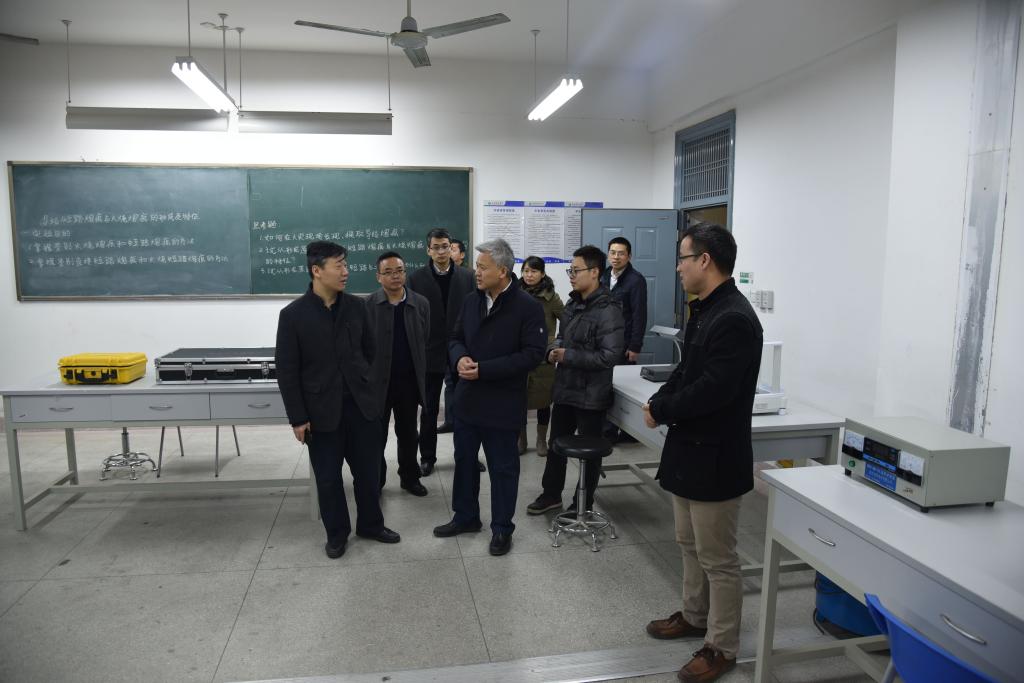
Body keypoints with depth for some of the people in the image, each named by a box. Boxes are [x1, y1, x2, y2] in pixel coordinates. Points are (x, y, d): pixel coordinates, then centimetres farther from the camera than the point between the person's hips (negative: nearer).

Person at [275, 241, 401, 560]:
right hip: (322, 410, -3)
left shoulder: (356, 306, 1)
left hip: (361, 404, 3)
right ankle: (337, 533, 30)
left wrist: (370, 390, 5)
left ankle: (371, 524, 34)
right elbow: (287, 371, -7)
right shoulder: (293, 314, -9)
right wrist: (297, 418, -8)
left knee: (368, 471, 13)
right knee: (328, 477, 11)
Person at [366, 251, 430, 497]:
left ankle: (410, 476, 33)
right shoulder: (367, 306, -7)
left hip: (409, 382, 2)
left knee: (408, 433, 16)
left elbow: (424, 343, 3)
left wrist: (422, 379, 2)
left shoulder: (421, 304, 0)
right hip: (377, 382, -2)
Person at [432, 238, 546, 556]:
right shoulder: (471, 302, 5)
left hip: (503, 404, -6)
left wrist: (484, 369, -22)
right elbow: (456, 339, 13)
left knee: (503, 467, 9)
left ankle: (502, 528, 26)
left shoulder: (528, 307, -14)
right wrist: (460, 358, -12)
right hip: (467, 398, 6)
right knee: (464, 461, 18)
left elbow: (532, 354, -19)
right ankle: (465, 517, 38)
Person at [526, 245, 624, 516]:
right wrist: (553, 351, -4)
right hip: (564, 388, 8)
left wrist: (567, 356, -21)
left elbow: (610, 356, -23)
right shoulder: (573, 304, 8)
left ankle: (583, 504, 26)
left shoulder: (607, 310, -18)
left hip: (590, 394, -8)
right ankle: (551, 494, 36)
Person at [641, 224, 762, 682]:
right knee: (690, 544, 23)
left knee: (718, 558, 6)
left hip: (714, 457, -10)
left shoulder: (735, 318, -23)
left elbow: (711, 390, -27)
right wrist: (657, 402, -4)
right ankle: (694, 616, 42)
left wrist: (659, 412, -14)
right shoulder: (703, 309, 9)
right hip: (688, 448, 10)